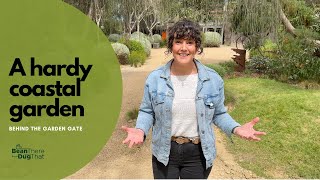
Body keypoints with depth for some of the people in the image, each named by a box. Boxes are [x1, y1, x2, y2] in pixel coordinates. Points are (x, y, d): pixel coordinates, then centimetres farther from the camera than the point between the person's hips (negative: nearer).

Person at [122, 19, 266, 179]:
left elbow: (218, 113, 2)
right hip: (164, 152, 0)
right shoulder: (155, 78, -8)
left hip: (198, 153, 0)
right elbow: (147, 111, 1)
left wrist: (236, 128, -16)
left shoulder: (213, 79, -7)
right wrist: (141, 130, -19)